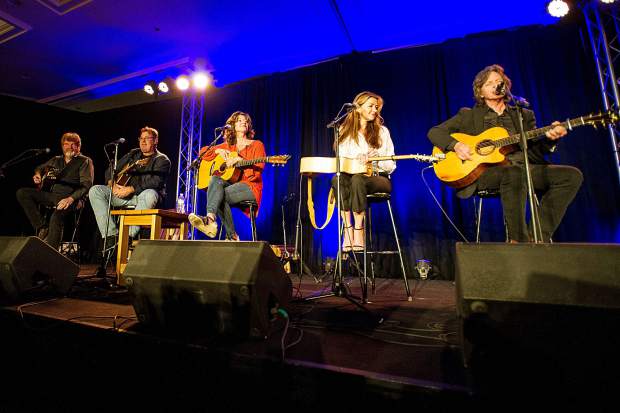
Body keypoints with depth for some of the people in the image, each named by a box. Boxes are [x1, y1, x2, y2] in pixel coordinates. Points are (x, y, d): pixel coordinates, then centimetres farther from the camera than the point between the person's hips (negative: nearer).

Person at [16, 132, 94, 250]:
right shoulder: (56, 160, 23)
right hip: (50, 194, 7)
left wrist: (70, 199, -23)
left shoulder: (85, 161, 5)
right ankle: (42, 228, -12)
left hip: (69, 197, -7)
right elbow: (40, 168, 43)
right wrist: (38, 175, 16)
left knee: (57, 216, -35)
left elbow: (86, 185, -8)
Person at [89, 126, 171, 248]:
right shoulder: (133, 154, 19)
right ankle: (111, 235, -19)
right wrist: (113, 185, -3)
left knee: (150, 194, -40)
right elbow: (110, 170, 19)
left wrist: (130, 189, -23)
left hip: (143, 195, -6)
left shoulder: (162, 160, 0)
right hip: (124, 194, 7)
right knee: (95, 190, -12)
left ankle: (128, 237, -34)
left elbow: (155, 182, -17)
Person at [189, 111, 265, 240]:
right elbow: (203, 152, 22)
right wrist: (218, 150, 3)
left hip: (250, 186, -4)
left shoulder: (256, 145, 10)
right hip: (231, 183, 4)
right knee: (215, 179, -31)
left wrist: (240, 160, -18)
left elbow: (259, 169, -3)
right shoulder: (227, 146, 21)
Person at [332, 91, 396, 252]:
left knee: (357, 179, -36)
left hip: (378, 179, -1)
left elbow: (391, 165, 6)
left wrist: (373, 160, -13)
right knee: (337, 179, -33)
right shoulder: (345, 130, 14)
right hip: (352, 177, 2)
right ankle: (348, 228, -33)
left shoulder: (382, 131, 10)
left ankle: (359, 230, -30)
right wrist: (356, 161, -13)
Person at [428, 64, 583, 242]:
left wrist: (549, 138, -7)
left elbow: (535, 152, 16)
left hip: (522, 168, 5)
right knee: (514, 173, -37)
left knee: (573, 175, -15)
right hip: (482, 169, -5)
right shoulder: (468, 115, 16)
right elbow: (434, 132, 7)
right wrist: (455, 144, -12)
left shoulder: (524, 115, 25)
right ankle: (519, 240, -25)